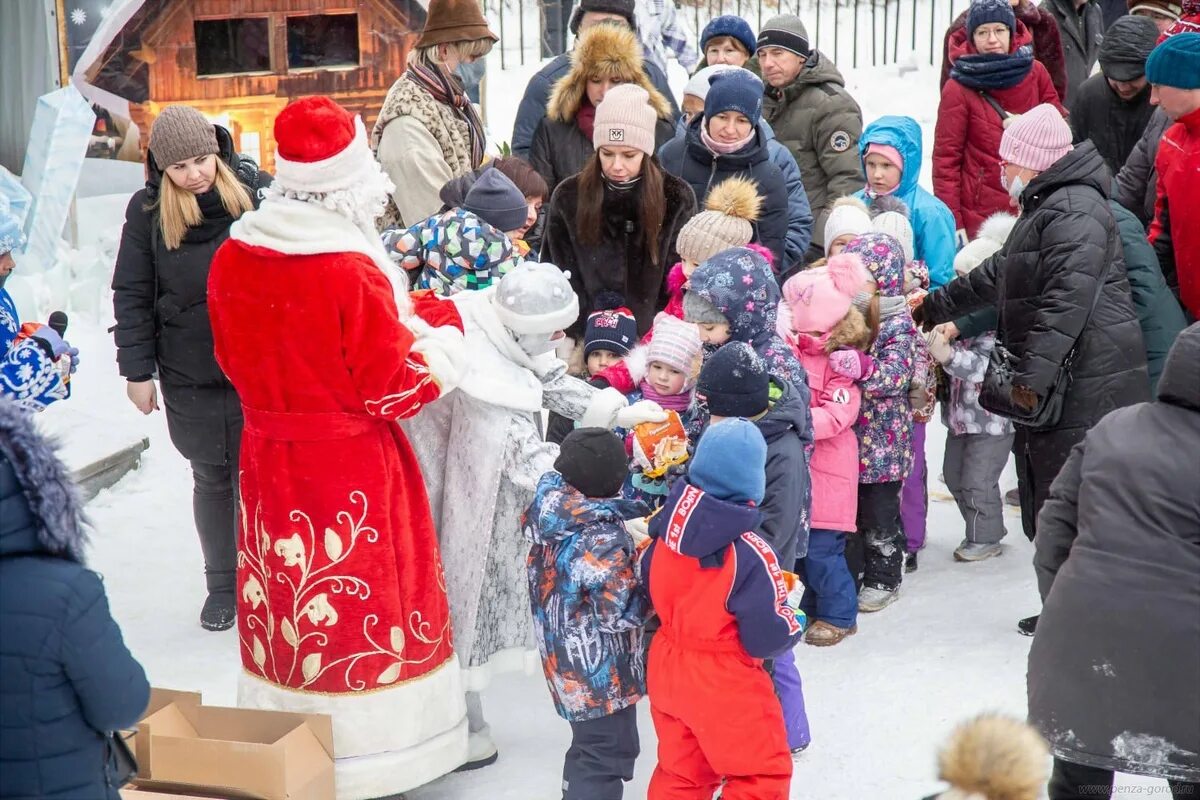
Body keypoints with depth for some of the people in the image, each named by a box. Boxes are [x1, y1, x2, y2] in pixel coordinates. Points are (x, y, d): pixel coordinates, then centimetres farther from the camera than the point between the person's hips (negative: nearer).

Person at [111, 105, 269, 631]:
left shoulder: (257, 191, -6)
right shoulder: (148, 210, -3)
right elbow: (131, 294, 2)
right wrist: (137, 370, 0)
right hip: (189, 376, 1)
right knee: (210, 478, 13)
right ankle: (222, 582, 28)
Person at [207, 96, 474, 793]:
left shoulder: (233, 257, -2)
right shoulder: (352, 272, -22)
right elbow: (396, 388, -16)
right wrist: (446, 326, -1)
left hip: (270, 462, 6)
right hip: (352, 472, -6)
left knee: (288, 599, 17)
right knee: (361, 607, 7)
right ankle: (364, 764, 17)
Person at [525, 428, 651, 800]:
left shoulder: (548, 509, -8)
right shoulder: (604, 542, -28)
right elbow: (620, 614, -24)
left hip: (565, 659, 8)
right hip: (601, 671, -8)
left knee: (589, 744, 25)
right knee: (608, 755, 5)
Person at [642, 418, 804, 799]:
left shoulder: (668, 524, -9)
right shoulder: (749, 554, -28)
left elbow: (648, 583, 7)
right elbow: (769, 637, -21)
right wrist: (795, 626, 0)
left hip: (667, 667, 7)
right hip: (723, 684, -7)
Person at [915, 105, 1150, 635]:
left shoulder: (1076, 211, -14)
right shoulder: (1045, 207, 21)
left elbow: (1067, 299, -25)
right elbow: (1001, 275, 34)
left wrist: (1032, 372, -27)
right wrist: (940, 305, 42)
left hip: (1087, 386, -11)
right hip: (1054, 384, 11)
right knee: (1045, 498, 13)